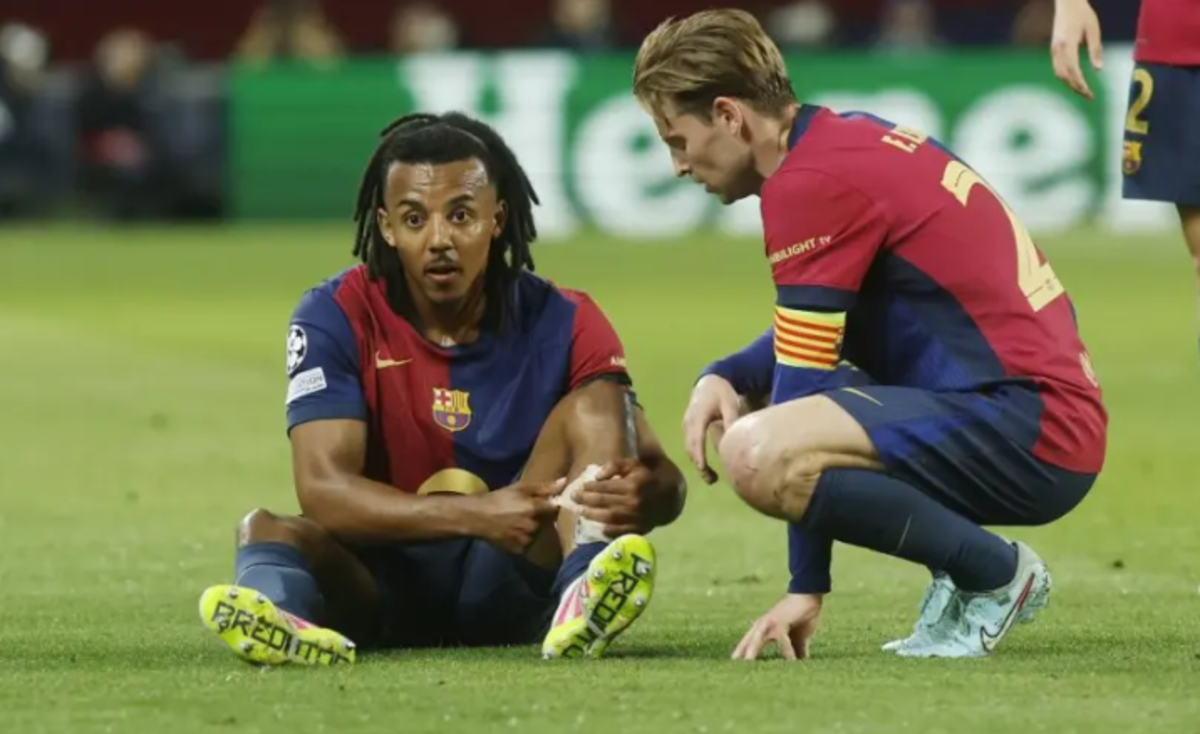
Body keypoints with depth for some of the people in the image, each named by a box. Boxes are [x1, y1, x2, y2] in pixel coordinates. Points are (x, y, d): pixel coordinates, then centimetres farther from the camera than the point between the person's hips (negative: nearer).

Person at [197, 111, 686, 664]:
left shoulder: (563, 324, -3)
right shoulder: (338, 317, -6)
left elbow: (664, 477, -8)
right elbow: (321, 485, -19)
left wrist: (644, 493, -36)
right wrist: (476, 515, -34)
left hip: (517, 583, 1)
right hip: (382, 587, -1)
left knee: (596, 403, -16)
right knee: (268, 531, -28)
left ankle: (586, 600, -45)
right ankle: (284, 621, -66)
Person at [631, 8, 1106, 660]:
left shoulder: (810, 183, -15)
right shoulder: (849, 138, 14)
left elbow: (805, 370, -12)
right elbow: (817, 332, 27)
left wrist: (805, 589, -8)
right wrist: (725, 377, 6)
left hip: (1035, 435, -10)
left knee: (756, 454, -28)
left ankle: (994, 574, -9)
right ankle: (961, 577, 13)